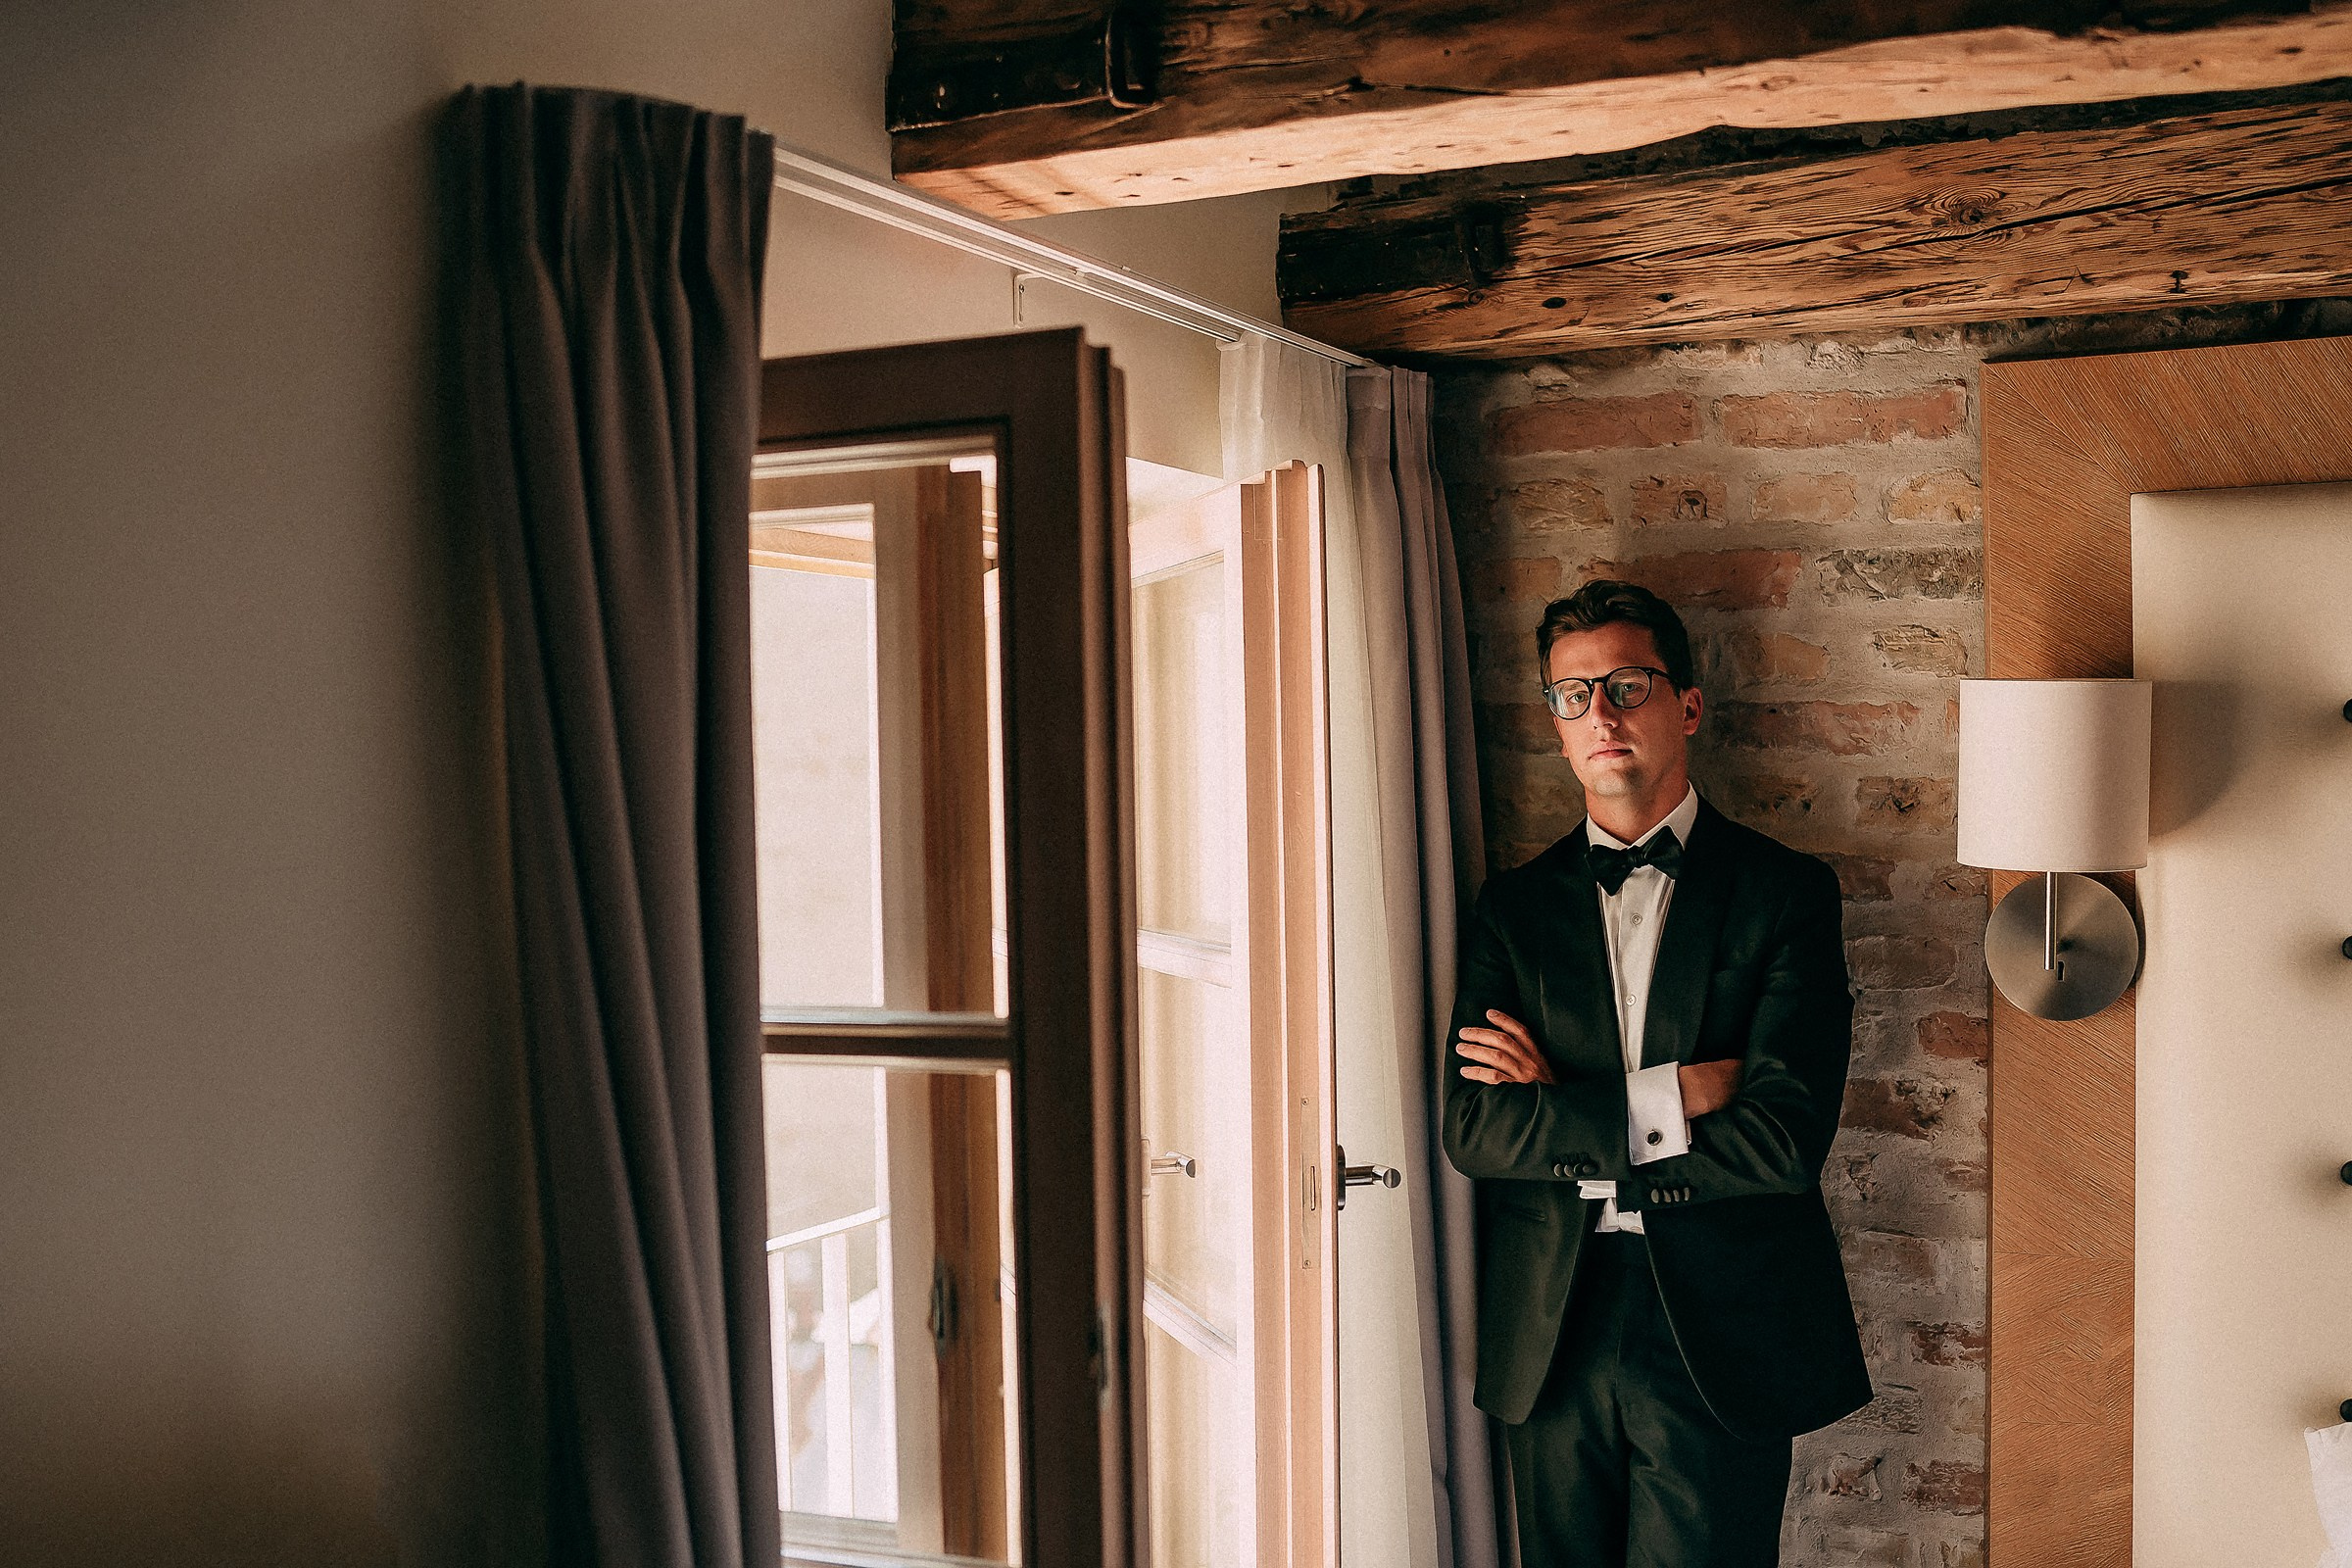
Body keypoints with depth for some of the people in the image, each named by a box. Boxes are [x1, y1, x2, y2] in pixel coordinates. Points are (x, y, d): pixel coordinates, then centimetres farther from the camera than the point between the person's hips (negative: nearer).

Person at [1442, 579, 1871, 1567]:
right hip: (1549, 1343, 3)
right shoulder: (1513, 907, 6)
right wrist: (1678, 1096, -14)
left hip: (1721, 1342, -2)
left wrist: (1564, 1111, -9)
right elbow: (1472, 1130, -6)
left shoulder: (1787, 891, -1)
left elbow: (1787, 1138, -13)